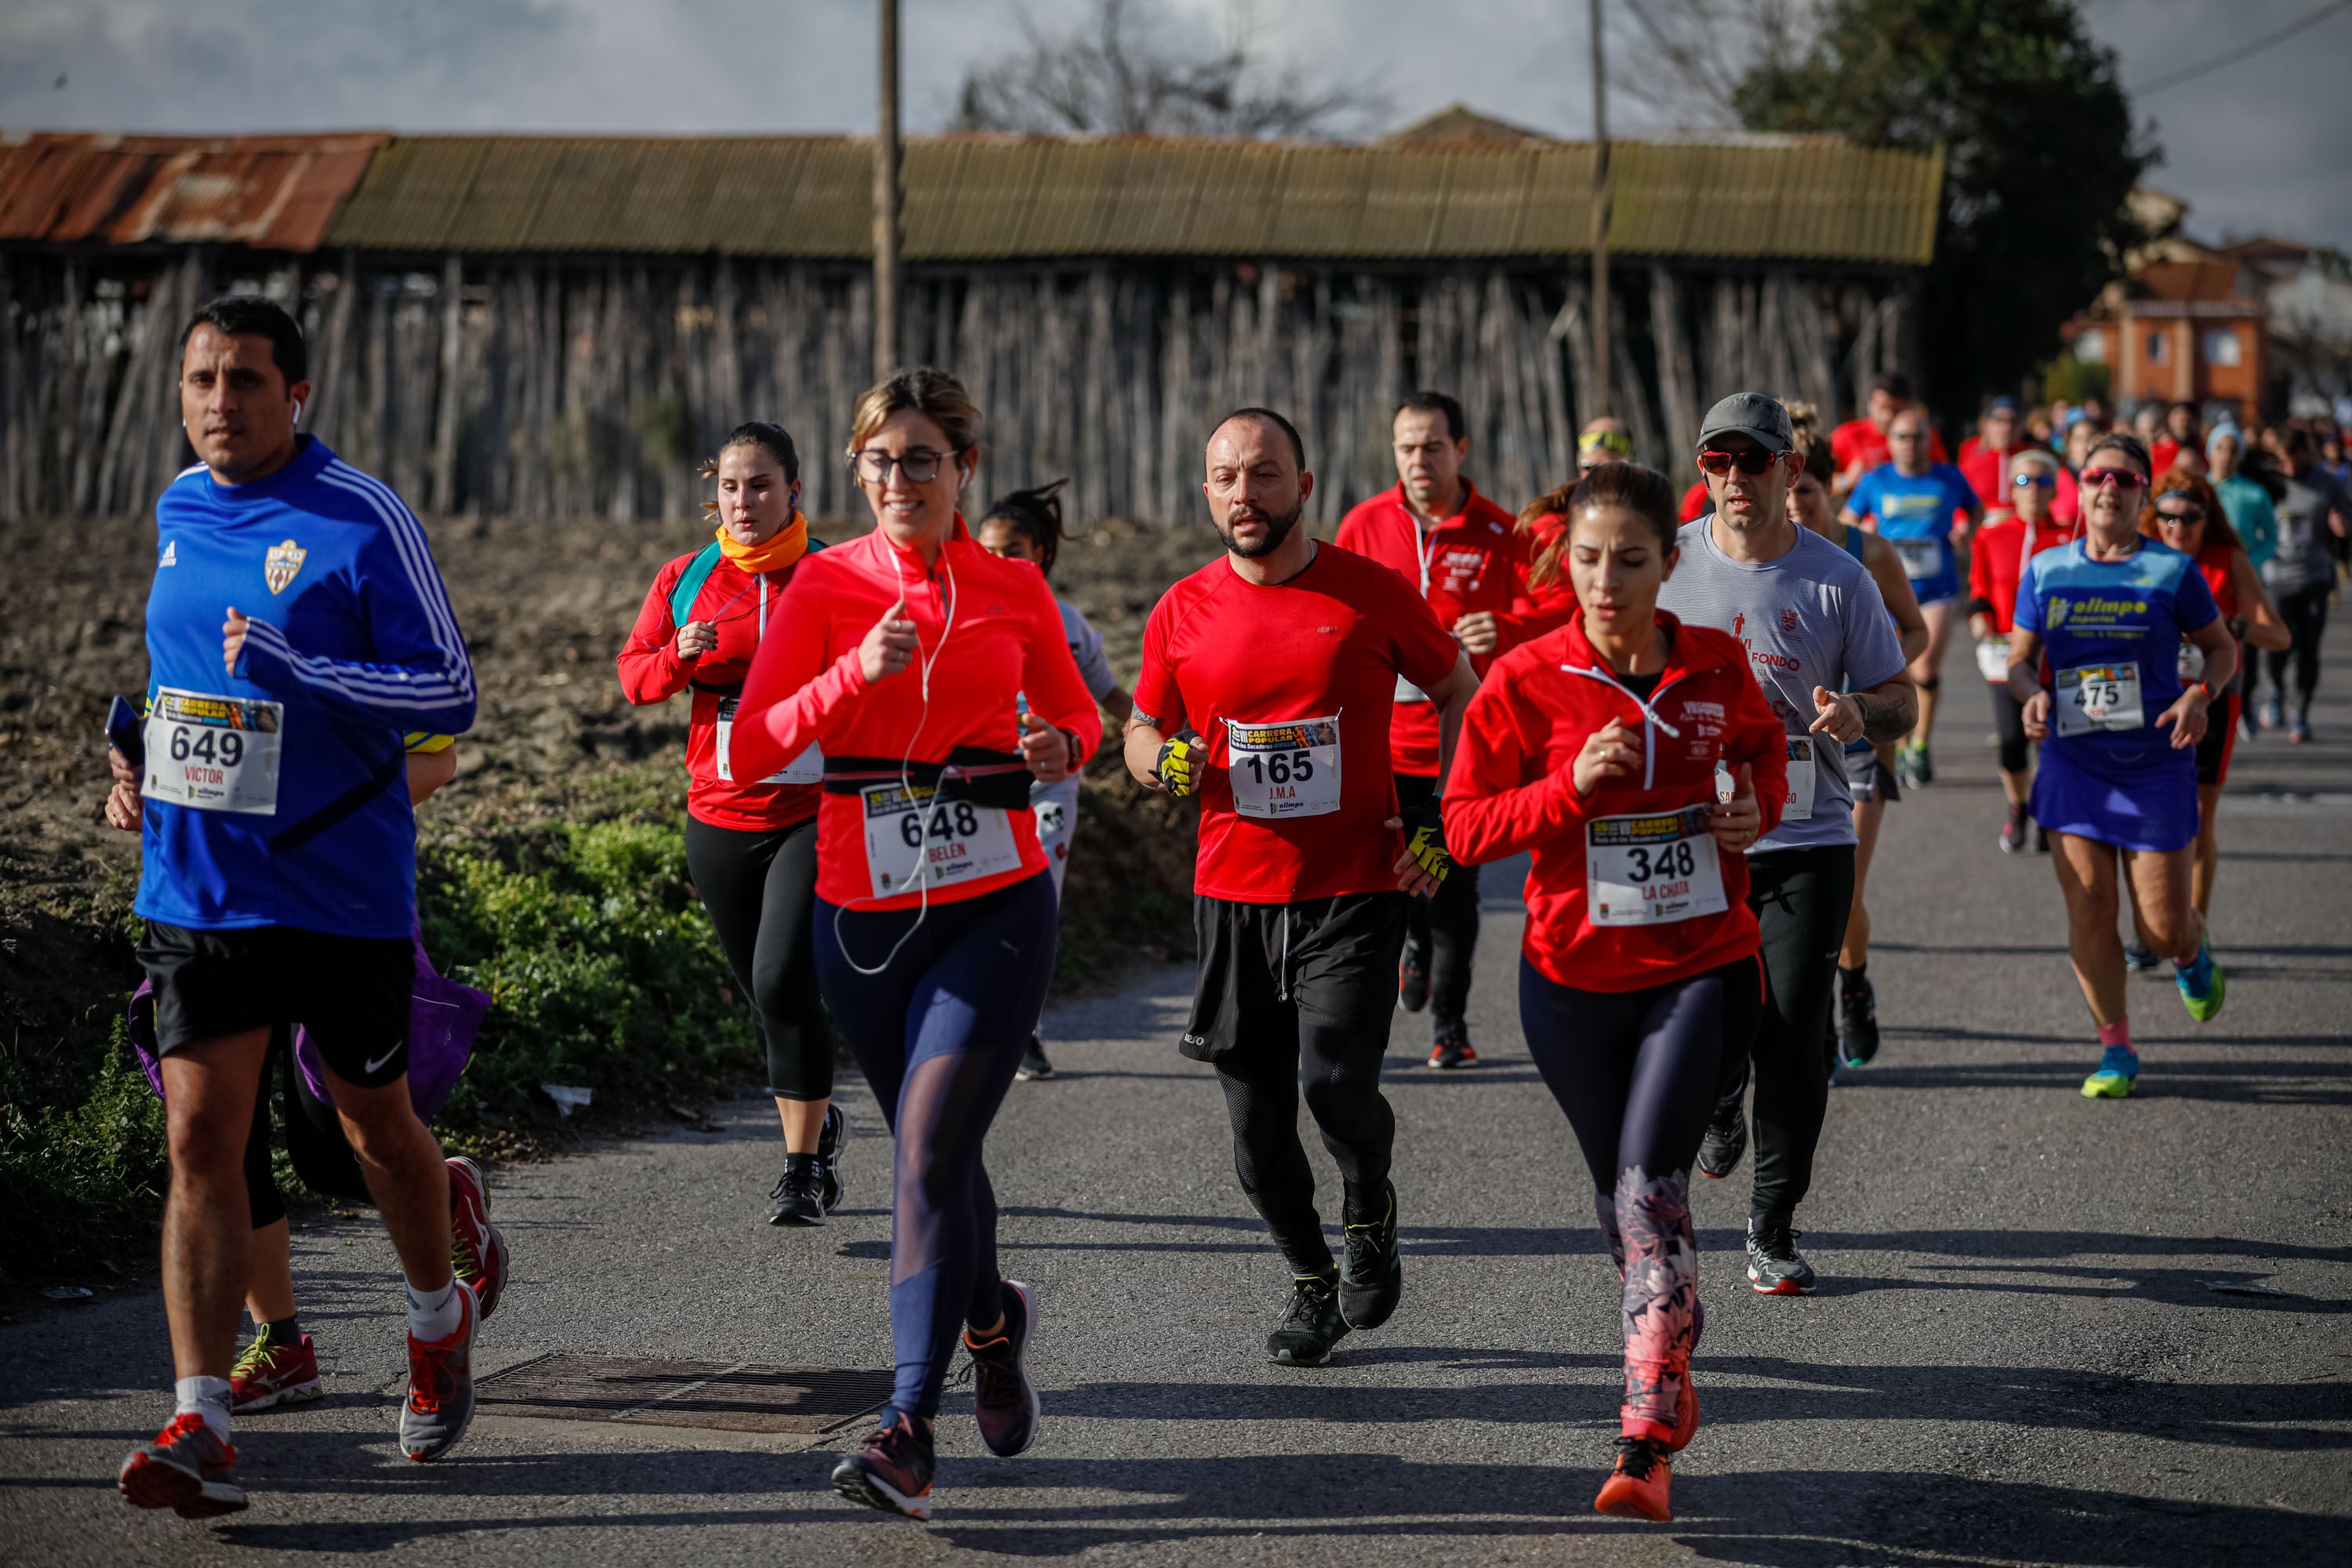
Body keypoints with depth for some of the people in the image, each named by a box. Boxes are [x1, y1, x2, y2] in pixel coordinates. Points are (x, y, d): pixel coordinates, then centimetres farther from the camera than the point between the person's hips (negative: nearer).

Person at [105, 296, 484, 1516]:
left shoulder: (364, 519, -12)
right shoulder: (177, 510, 8)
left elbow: (451, 693, -14)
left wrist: (297, 670, -25)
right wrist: (143, 765, 11)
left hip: (344, 888, -4)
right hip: (196, 888, 4)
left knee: (375, 1123, 12)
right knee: (200, 1137, -6)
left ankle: (441, 1324, 40)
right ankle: (200, 1429, -10)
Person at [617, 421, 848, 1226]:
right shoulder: (685, 579, 7)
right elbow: (632, 672, 8)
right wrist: (679, 657, -11)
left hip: (817, 810, -4)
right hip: (720, 818, 4)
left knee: (786, 977, -17)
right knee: (763, 987, 12)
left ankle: (804, 1165, -7)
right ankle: (819, 1122, 38)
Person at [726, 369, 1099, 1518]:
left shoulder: (1014, 589, 3)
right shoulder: (825, 584, 1)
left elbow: (1074, 710, 18)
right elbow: (754, 747, -7)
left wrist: (1061, 748, -6)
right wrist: (857, 673, -20)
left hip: (995, 906, -2)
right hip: (863, 912, 2)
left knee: (930, 1148, -15)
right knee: (932, 1150, 15)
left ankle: (907, 1430, -17)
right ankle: (992, 1317, 45)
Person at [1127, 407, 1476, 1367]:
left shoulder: (1371, 593, -3)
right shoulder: (1182, 613, 2)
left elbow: (1460, 691, 11)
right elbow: (1139, 736, 14)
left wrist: (1438, 815, 3)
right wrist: (1165, 763, -10)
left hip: (1356, 891, -3)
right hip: (1233, 898, 3)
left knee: (1336, 1081, -20)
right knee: (1258, 1126, 5)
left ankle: (1370, 1213, 12)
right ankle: (1313, 1282, 29)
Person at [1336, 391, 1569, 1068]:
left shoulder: (1499, 534, -2)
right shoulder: (1364, 525, 4)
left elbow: (1547, 612, -2)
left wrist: (1504, 630, -22)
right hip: (1384, 736, 1)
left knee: (1455, 885, 0)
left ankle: (1450, 1026, 12)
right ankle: (1415, 941, 35)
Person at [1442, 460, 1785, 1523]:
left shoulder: (1717, 667, -2)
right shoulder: (1526, 680, -7)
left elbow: (1762, 746, 20)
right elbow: (1465, 824, -5)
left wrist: (1758, 807, -2)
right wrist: (1570, 787, -20)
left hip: (1700, 965, -1)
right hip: (1576, 971, 1)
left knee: (1650, 1181, -16)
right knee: (1620, 1191, 15)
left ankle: (1646, 1443, -18)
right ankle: (1671, 1377, 40)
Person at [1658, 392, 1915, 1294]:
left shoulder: (1838, 579, -1)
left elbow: (1900, 703, 4)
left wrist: (1859, 714, -18)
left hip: (1807, 840, -1)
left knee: (1792, 1043, -5)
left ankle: (1773, 1229, 10)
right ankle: (1721, 1108, 37)